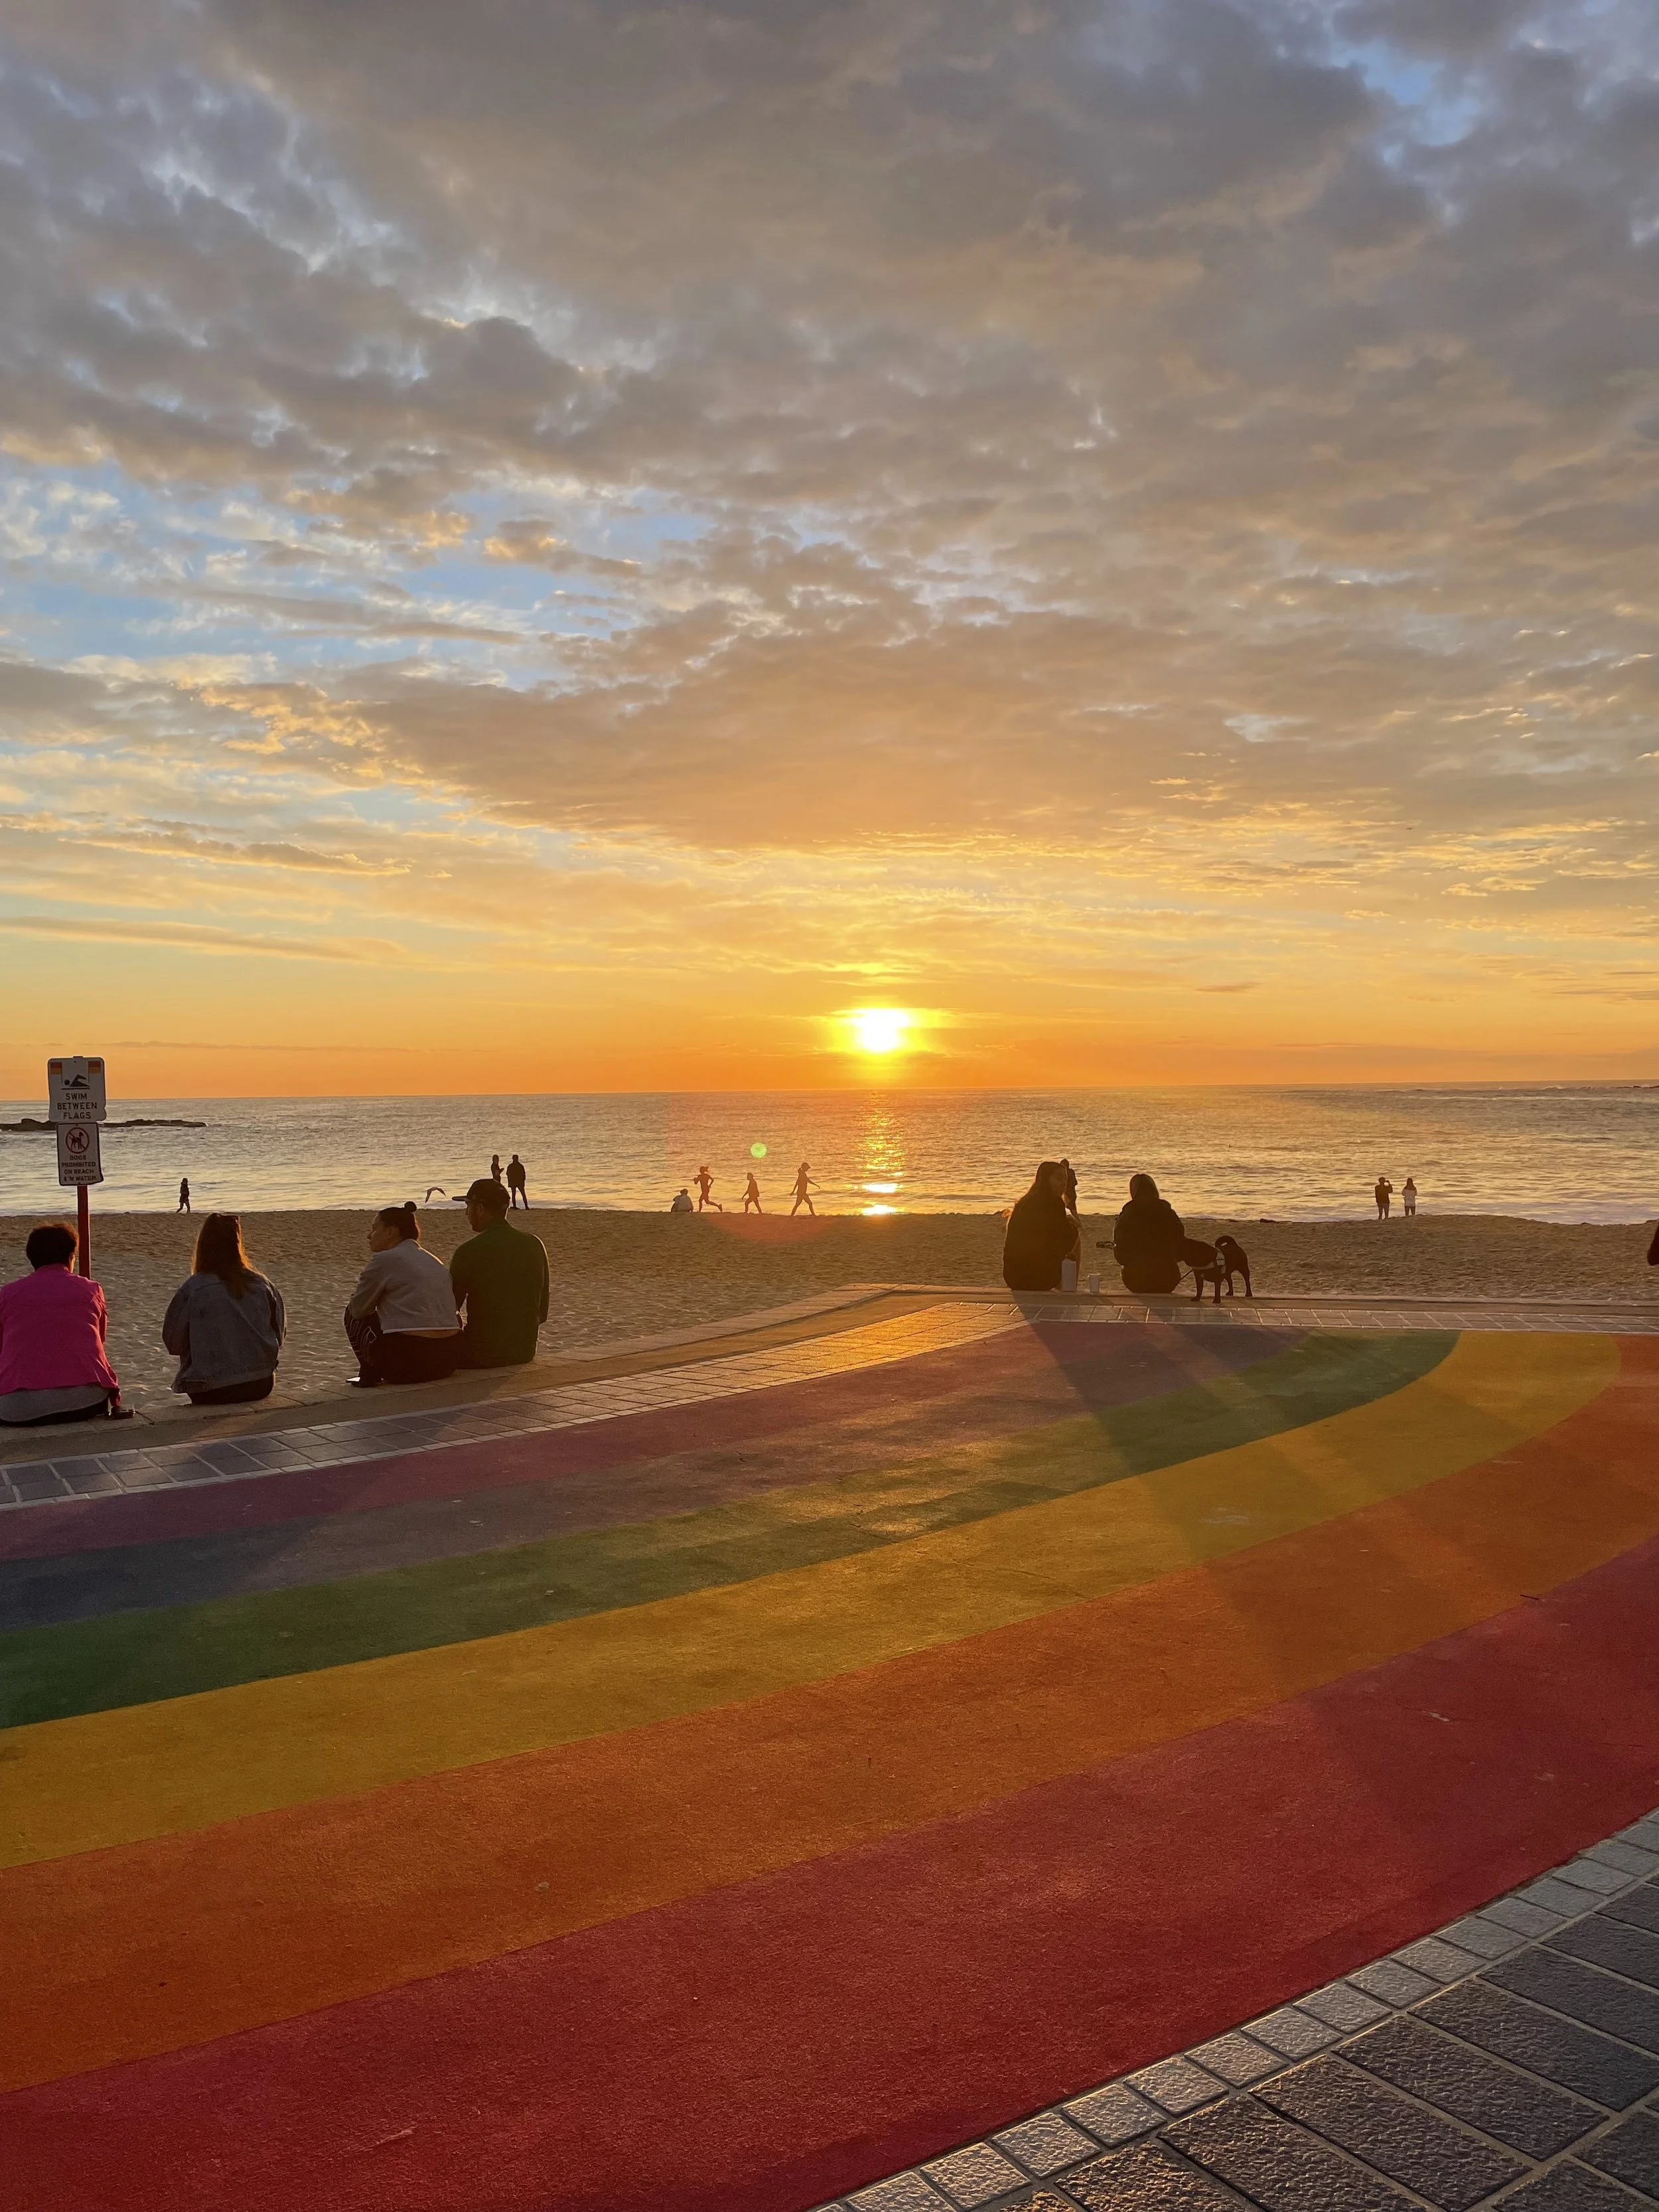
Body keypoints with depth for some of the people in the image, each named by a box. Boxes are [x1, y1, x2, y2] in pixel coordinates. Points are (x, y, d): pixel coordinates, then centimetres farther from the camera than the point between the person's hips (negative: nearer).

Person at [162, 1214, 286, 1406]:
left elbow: (173, 1343, -5)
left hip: (212, 1392, -3)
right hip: (261, 1385, 3)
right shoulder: (262, 1285, -4)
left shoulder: (192, 1289, -13)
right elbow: (279, 1333, 6)